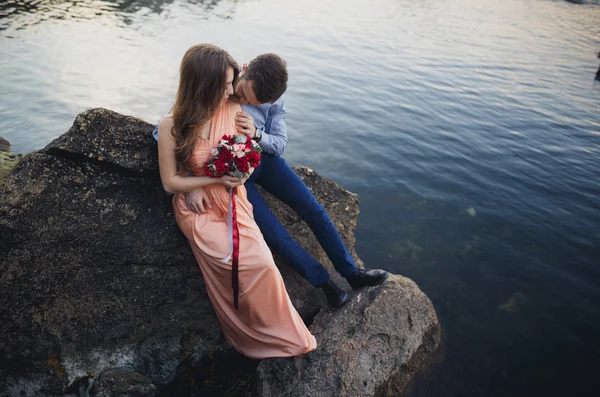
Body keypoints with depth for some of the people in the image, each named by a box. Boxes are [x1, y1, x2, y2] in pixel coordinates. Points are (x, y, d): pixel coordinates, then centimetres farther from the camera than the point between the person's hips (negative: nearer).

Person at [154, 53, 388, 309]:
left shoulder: (273, 100, -10)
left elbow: (280, 144, -5)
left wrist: (256, 134, -29)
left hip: (263, 159, 4)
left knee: (315, 211, -3)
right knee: (276, 236, -13)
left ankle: (351, 272, 13)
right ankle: (324, 282, 8)